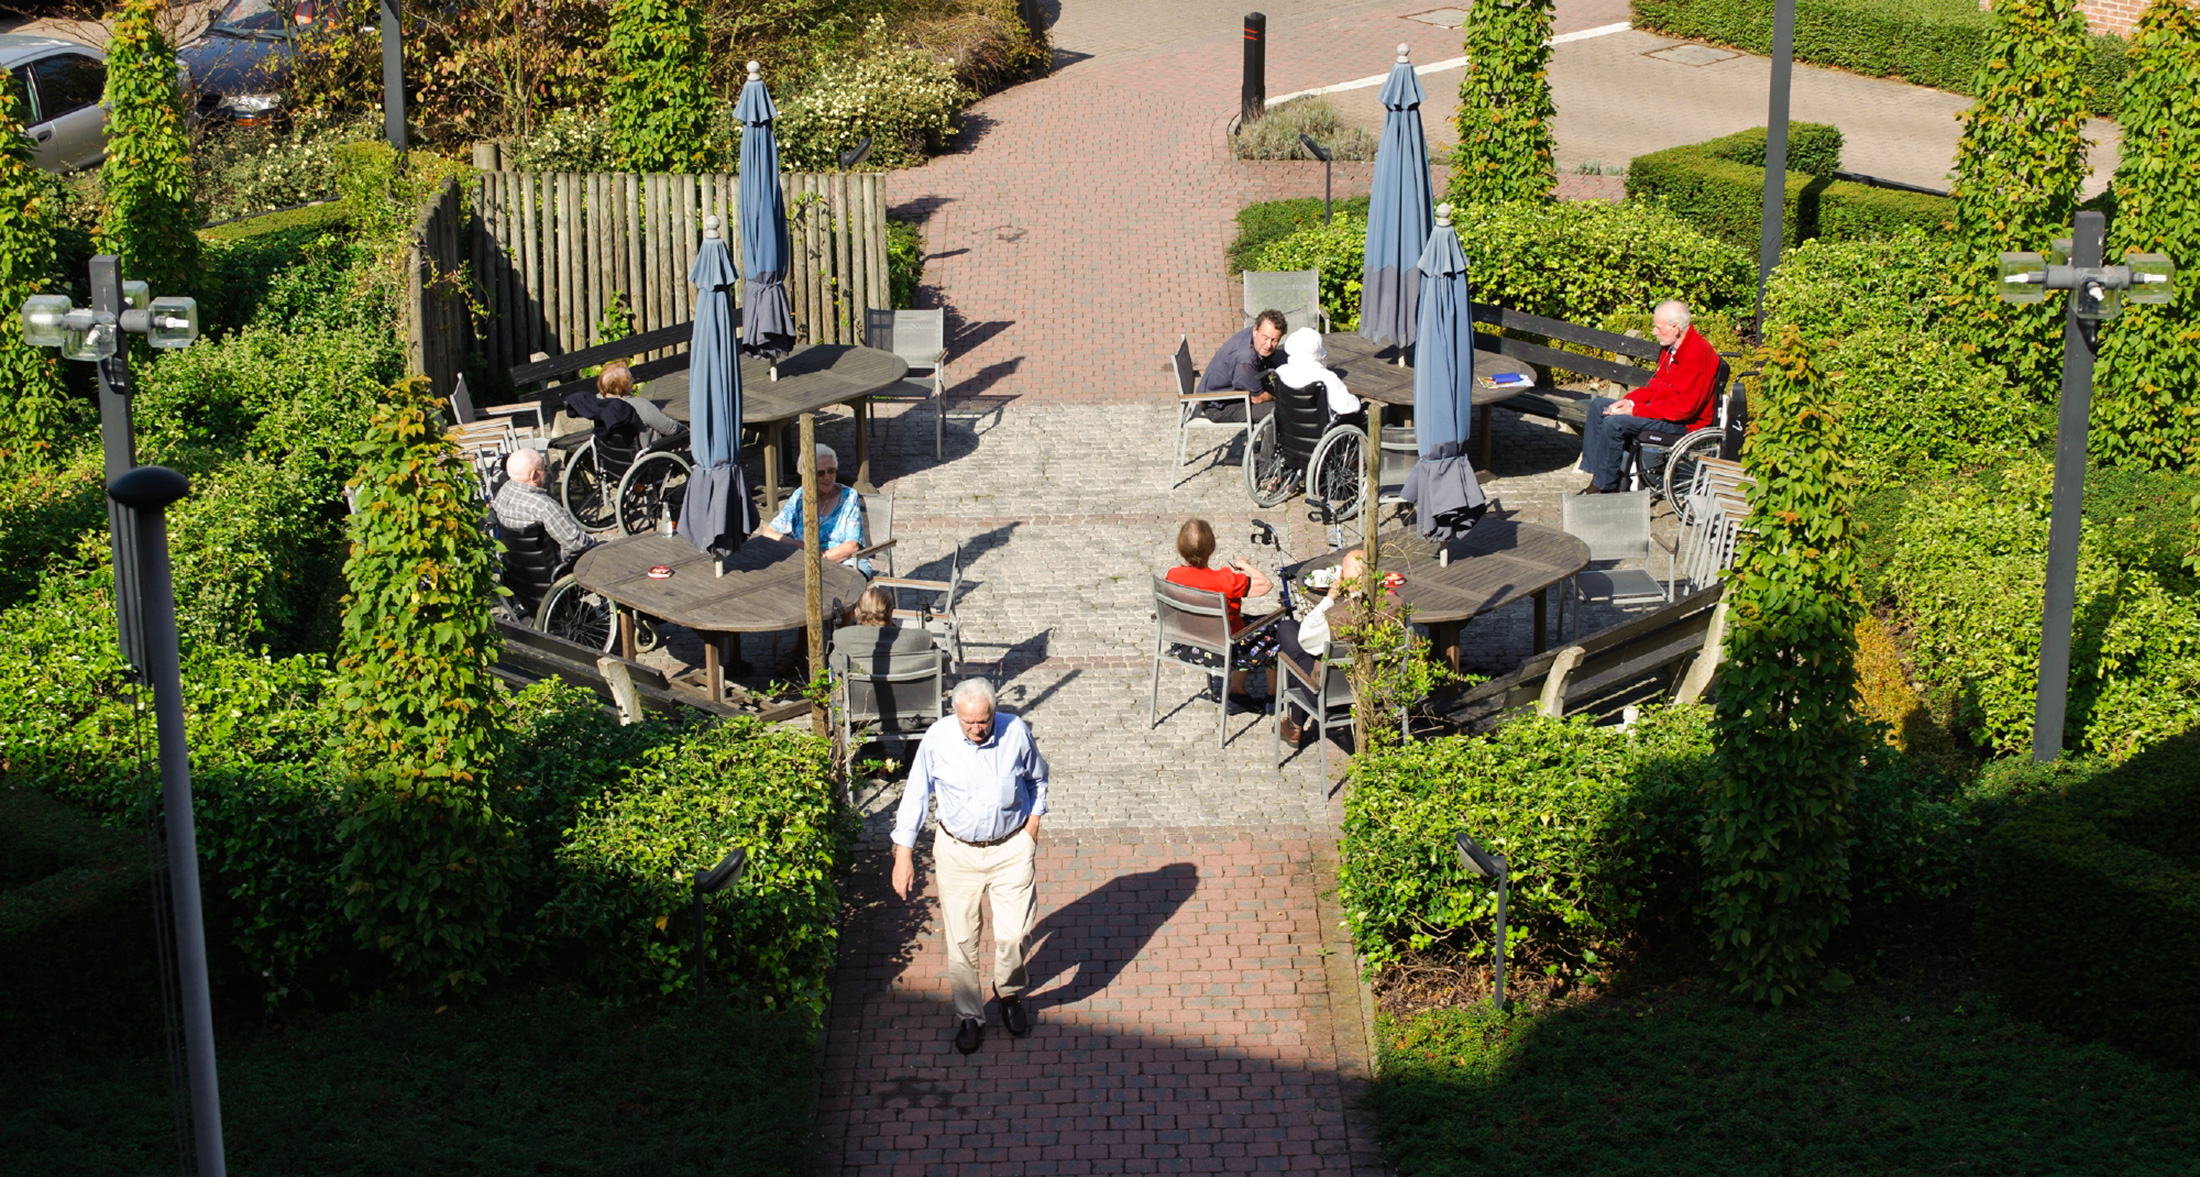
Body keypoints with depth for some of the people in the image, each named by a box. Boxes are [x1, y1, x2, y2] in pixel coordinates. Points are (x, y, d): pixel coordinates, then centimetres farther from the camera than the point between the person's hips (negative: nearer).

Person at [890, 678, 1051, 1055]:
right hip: (958, 852, 0)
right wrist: (903, 856, -5)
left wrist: (1032, 829, 3)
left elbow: (1037, 780, 7)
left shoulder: (1015, 732, -13)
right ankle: (969, 1016, 26)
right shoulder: (937, 739, -15)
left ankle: (1010, 994, 29)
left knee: (1013, 934, -2)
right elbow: (914, 798, -5)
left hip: (1012, 849, 0)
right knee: (961, 940, 6)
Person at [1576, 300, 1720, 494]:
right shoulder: (1671, 348, 8)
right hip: (1660, 409, 11)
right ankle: (1592, 469, 4)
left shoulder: (1698, 354, -23)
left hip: (1682, 423, -11)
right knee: (1598, 405, 9)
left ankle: (1603, 487, -14)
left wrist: (1636, 410, -21)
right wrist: (1630, 400, 0)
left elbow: (1684, 407, -26)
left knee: (1614, 423, -26)